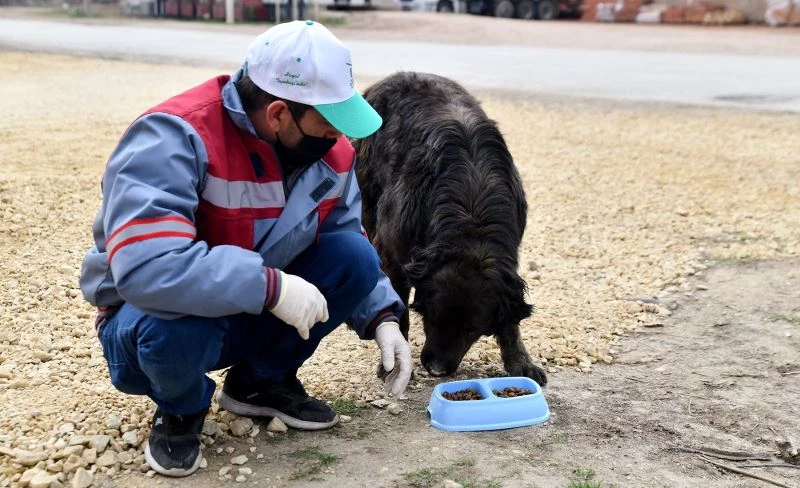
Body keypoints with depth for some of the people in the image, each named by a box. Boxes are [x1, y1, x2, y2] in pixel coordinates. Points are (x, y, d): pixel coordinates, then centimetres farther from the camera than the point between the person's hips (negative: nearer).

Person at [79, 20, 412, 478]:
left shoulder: (329, 149, -8)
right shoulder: (175, 137, -31)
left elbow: (350, 239, 4)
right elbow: (145, 266, -43)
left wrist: (382, 317, -10)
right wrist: (271, 286, -42)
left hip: (256, 310, 6)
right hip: (156, 313, -5)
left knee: (355, 257, -15)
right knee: (181, 322, -40)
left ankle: (261, 380, 7)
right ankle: (180, 409, -2)